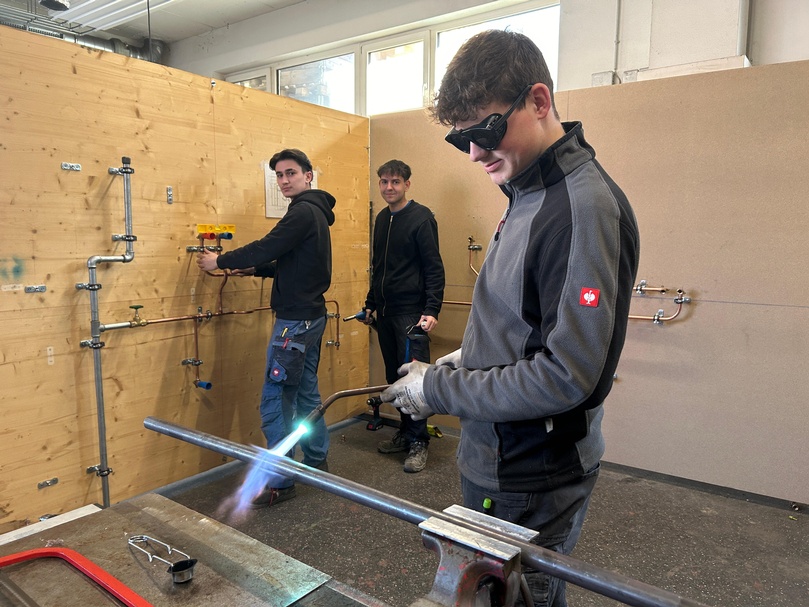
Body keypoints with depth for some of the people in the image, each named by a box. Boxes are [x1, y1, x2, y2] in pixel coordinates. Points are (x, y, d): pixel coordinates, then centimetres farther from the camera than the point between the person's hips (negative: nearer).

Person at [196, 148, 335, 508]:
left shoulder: (304, 211, -14)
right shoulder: (315, 211, 17)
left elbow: (267, 247, -21)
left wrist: (220, 261, -7)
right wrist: (255, 269, 9)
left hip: (295, 320, -11)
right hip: (311, 316, 11)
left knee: (275, 401, -5)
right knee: (306, 392, 19)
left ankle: (280, 483, 4)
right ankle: (316, 462, 31)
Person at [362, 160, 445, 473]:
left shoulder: (421, 217, -8)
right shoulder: (382, 219, 14)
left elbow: (434, 268, -13)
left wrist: (432, 310, -21)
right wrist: (370, 303, 19)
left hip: (411, 312, -7)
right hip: (385, 312, 7)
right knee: (394, 376, 12)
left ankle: (419, 442, 6)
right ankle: (405, 432, 25)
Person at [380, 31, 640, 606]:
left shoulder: (584, 208, -24)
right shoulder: (529, 193, 6)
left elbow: (567, 376, -26)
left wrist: (438, 390, -18)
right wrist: (469, 357, 4)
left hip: (532, 482, -9)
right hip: (500, 460, 9)